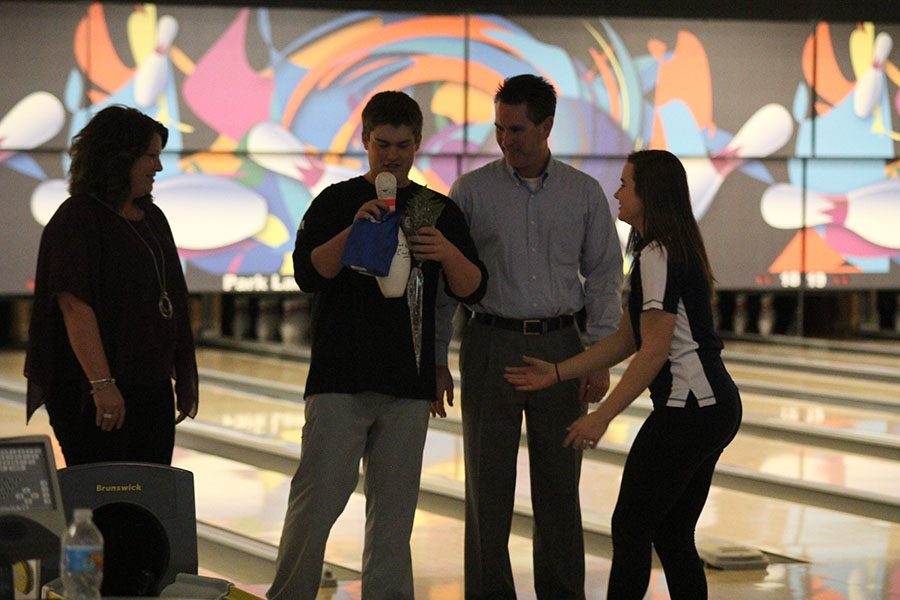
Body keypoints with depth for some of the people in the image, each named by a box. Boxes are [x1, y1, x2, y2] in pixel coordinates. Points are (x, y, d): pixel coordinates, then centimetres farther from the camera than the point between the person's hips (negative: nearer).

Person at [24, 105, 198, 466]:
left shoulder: (152, 219, 14)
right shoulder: (78, 219, -11)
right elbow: (74, 305, -20)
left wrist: (185, 378, 17)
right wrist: (101, 383, -27)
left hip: (152, 387, 8)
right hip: (91, 393, -8)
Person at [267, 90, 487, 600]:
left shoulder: (439, 211, 9)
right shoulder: (337, 203, 3)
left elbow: (472, 290, 3)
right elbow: (309, 273, -9)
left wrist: (448, 254, -17)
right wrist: (352, 230, -24)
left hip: (408, 384, 3)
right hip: (340, 379, -3)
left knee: (394, 506, 6)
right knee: (318, 499, -6)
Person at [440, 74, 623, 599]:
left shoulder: (584, 193, 4)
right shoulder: (472, 192, 0)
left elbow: (603, 277, 6)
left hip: (559, 348, 1)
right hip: (492, 346, -1)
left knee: (559, 490, 6)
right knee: (489, 488, 1)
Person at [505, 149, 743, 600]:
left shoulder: (657, 257, -14)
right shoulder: (675, 251, 17)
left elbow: (655, 350, -20)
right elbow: (627, 339, 16)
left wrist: (602, 416, -19)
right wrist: (557, 373, 11)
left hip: (687, 409, -10)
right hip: (717, 407, 10)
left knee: (630, 528, -3)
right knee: (672, 534, 12)